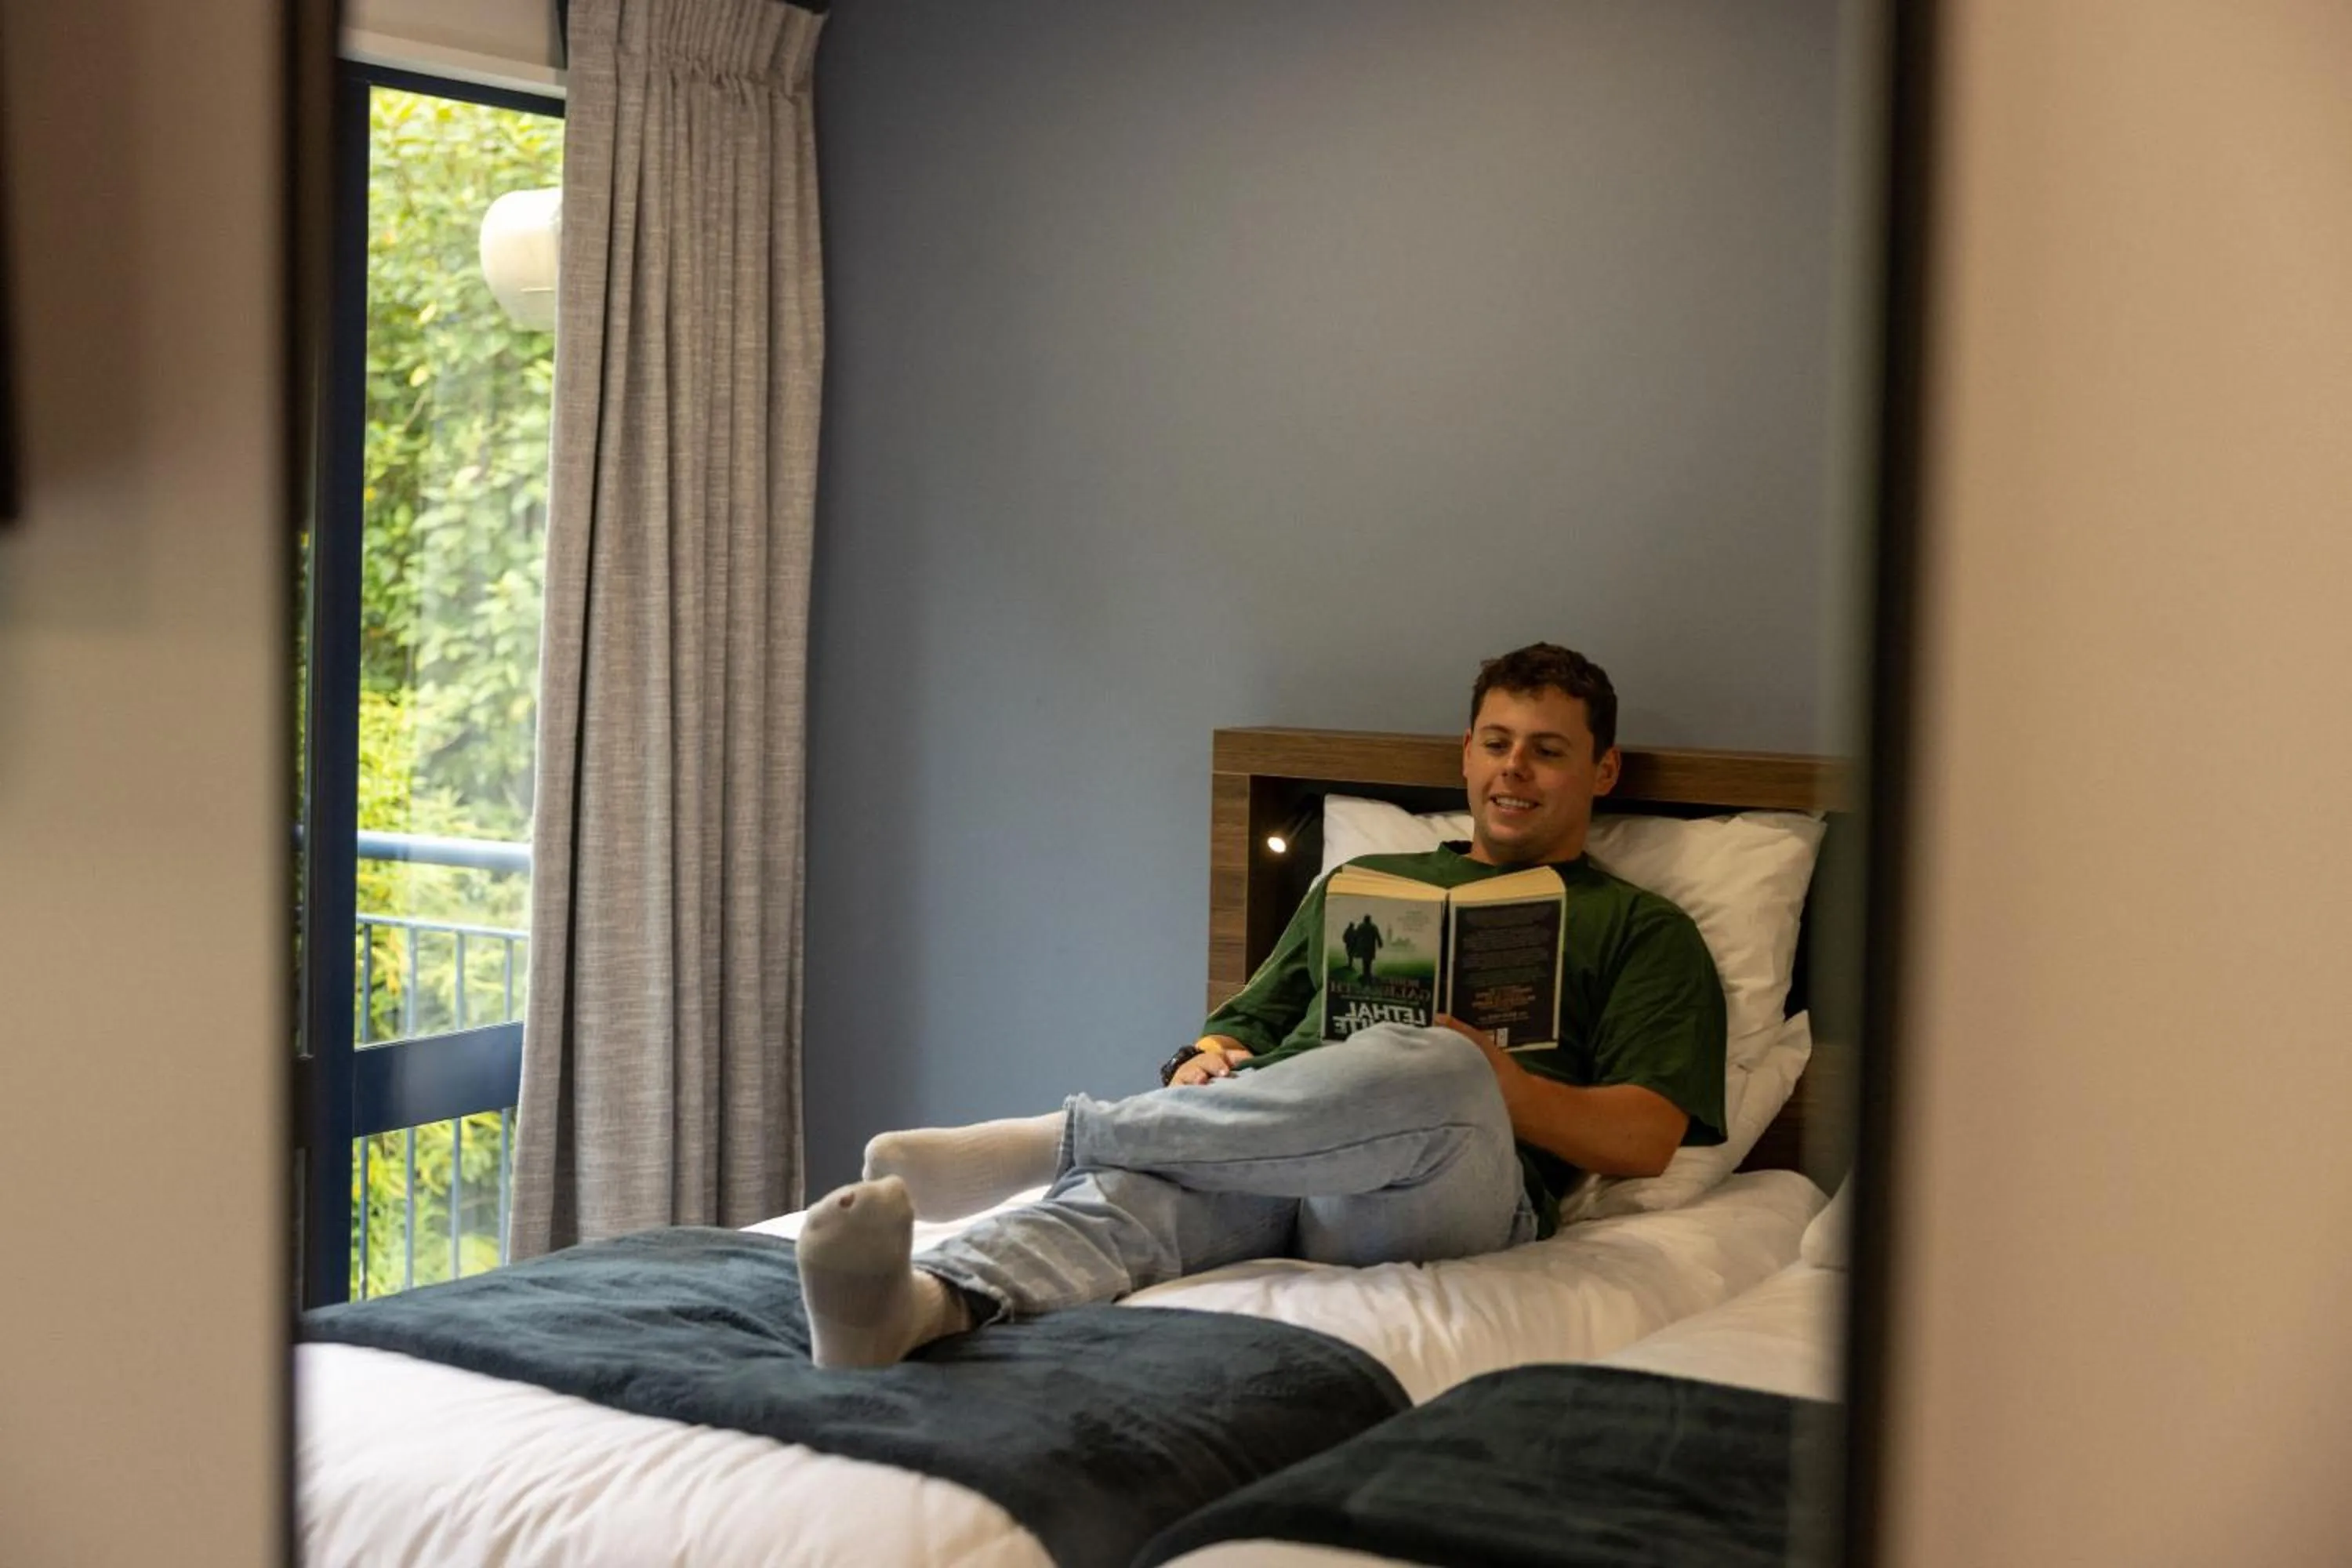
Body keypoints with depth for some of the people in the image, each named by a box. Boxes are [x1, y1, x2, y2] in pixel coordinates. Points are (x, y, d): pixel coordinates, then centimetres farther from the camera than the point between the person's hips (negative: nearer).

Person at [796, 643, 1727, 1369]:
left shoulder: (1643, 931, 21)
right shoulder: (1360, 882, 34)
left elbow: (1642, 1141, 6)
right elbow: (1245, 1025, 29)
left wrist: (1480, 1074, -9)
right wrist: (1203, 1066, 3)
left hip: (1443, 1196, -3)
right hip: (1261, 1150, 3)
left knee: (1433, 1069, -39)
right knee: (1133, 1182, -34)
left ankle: (1049, 1142, -42)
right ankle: (924, 1302, -64)